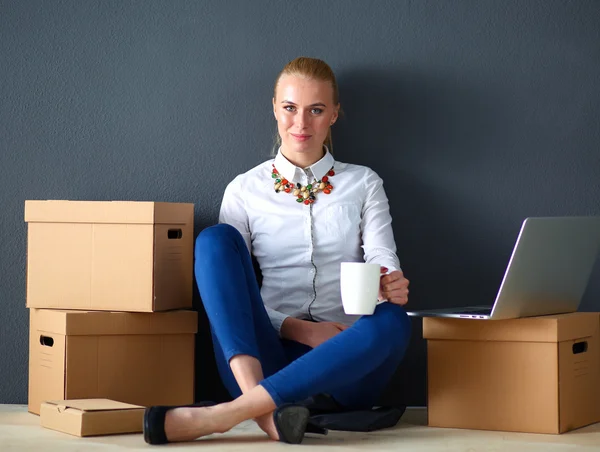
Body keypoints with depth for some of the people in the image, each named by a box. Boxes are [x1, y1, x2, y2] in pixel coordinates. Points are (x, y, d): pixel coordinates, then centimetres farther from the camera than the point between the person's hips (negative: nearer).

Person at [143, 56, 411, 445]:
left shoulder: (363, 183, 14)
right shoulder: (246, 190, 12)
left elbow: (383, 260, 2)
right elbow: (228, 283, 5)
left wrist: (392, 288, -24)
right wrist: (295, 327, -12)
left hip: (343, 365, 0)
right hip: (268, 352, 0)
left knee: (393, 320, -34)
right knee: (215, 238, -19)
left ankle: (224, 414, -41)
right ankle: (264, 405, -39)